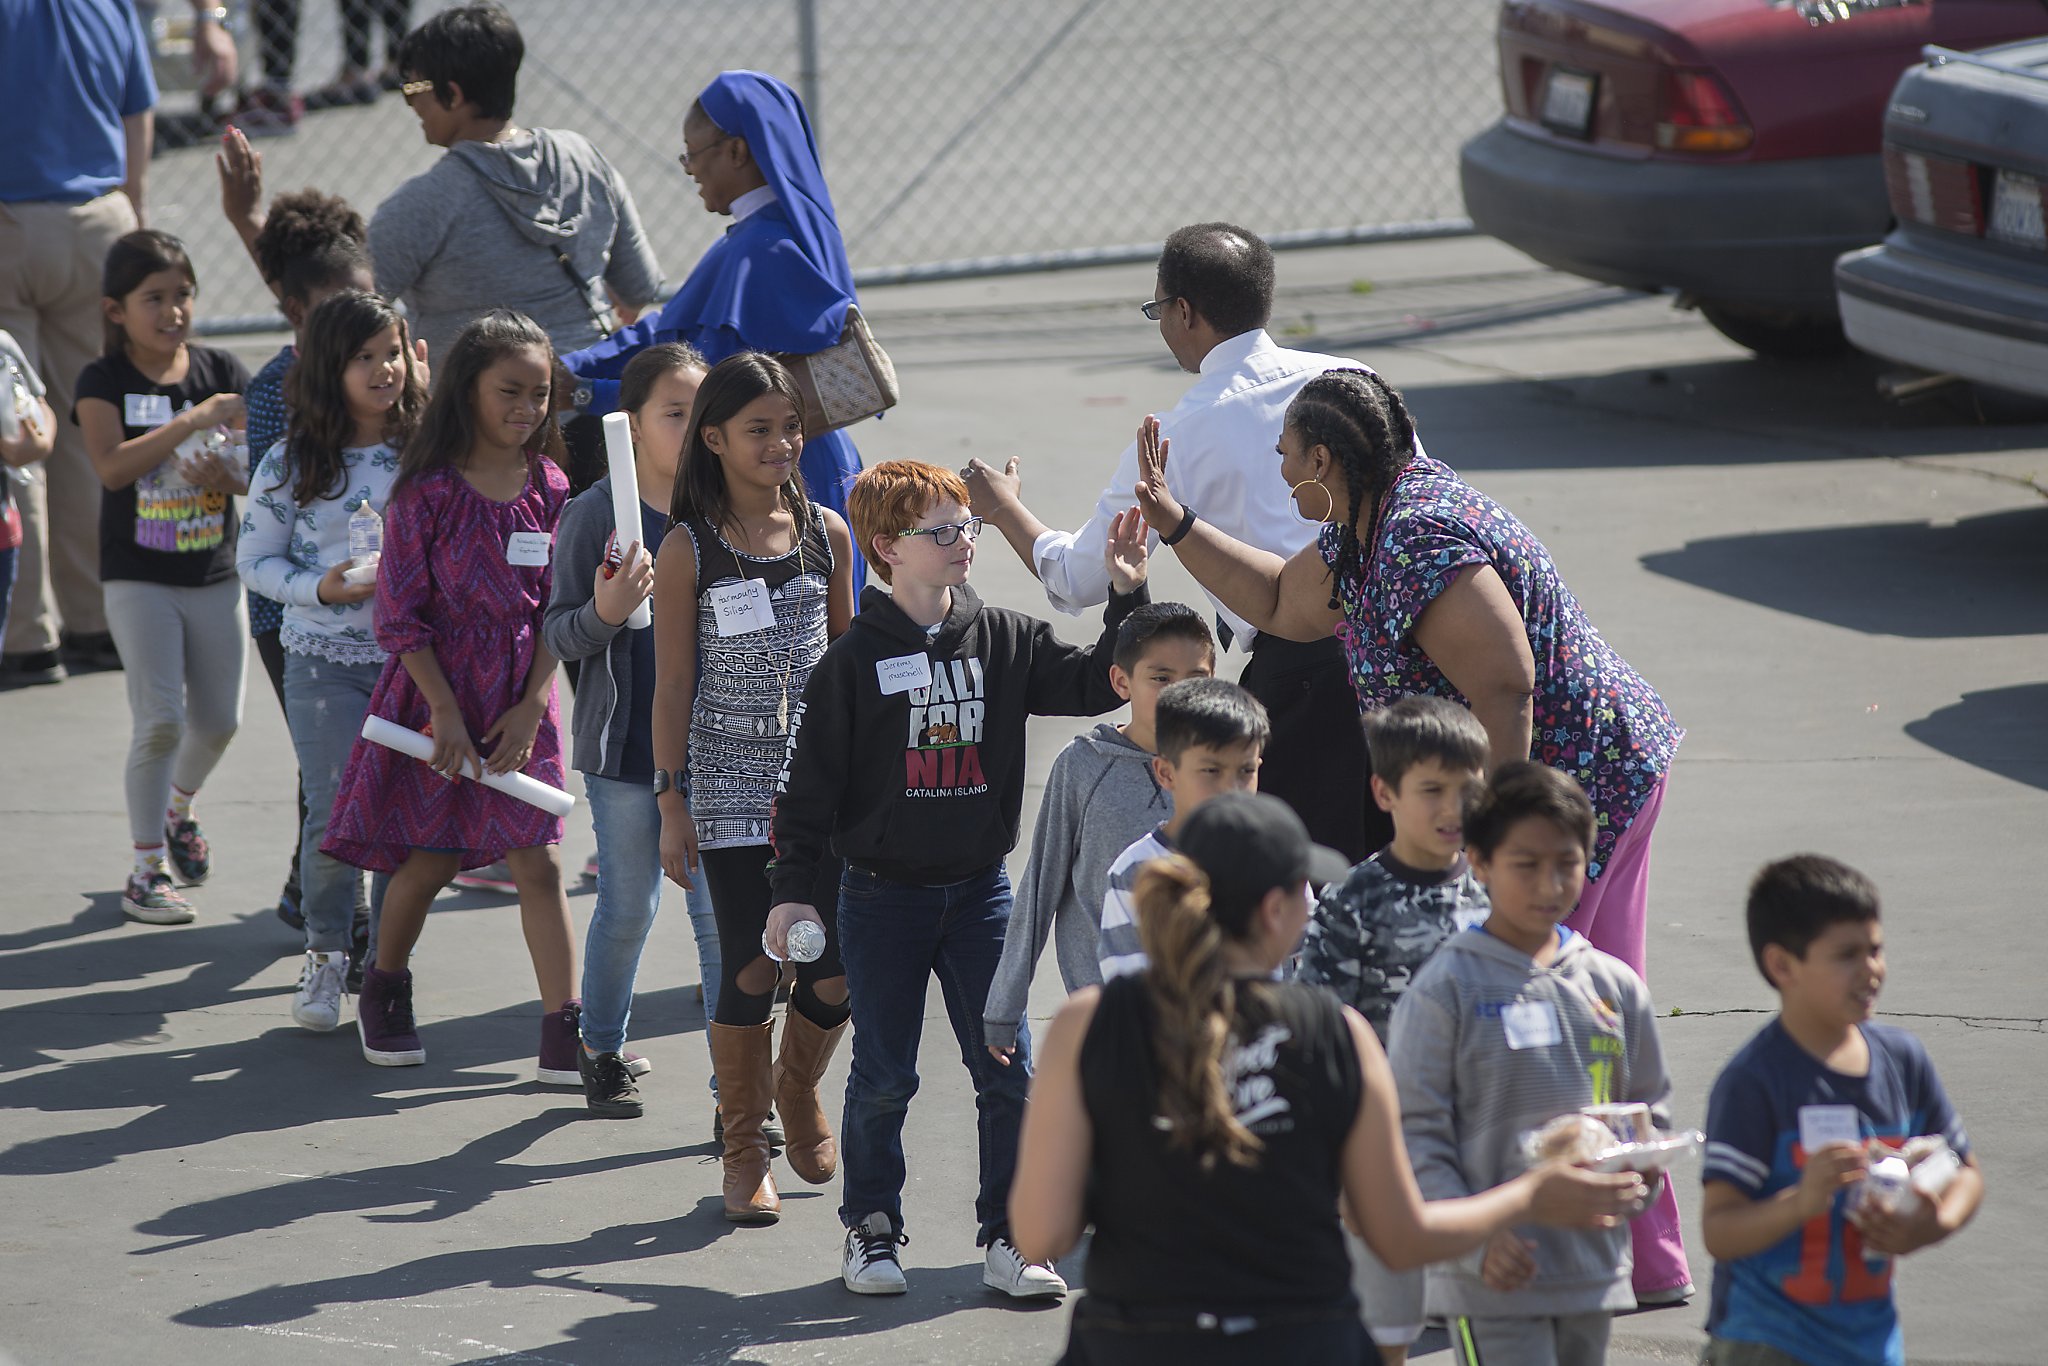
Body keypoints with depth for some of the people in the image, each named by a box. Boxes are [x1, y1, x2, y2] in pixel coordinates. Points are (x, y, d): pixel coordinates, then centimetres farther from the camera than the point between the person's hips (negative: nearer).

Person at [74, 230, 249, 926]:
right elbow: (112, 466, -24)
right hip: (138, 578, -4)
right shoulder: (104, 383, -8)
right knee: (160, 720, -11)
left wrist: (231, 475, -22)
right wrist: (195, 420, -28)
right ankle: (146, 871, -1)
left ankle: (179, 806, 41)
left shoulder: (221, 373, 1)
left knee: (218, 720, 10)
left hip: (215, 575, 4)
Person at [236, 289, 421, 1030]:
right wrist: (319, 588, -15)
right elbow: (255, 560, 0)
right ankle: (327, 954, 16)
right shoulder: (291, 464, -4)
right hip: (325, 660, -2)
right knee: (336, 817, -4)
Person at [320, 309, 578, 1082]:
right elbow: (402, 616, -10)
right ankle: (383, 995, 33)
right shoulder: (428, 492, -11)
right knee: (429, 860, 7)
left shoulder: (550, 490, 2)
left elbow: (557, 612, 4)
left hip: (520, 702, 3)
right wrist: (446, 713, -14)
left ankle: (563, 1038, -1)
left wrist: (531, 707, -6)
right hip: (436, 692, -3)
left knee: (538, 861, -1)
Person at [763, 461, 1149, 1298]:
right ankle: (871, 1230, 19)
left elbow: (1093, 685, 0)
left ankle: (1008, 1237, 8)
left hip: (980, 890, 3)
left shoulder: (1004, 641, 3)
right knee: (884, 1076, 2)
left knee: (1008, 1072, -2)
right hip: (882, 896, -3)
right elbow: (809, 779, -5)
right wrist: (793, 888, -8)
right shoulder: (854, 661, -7)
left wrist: (1128, 598, -12)